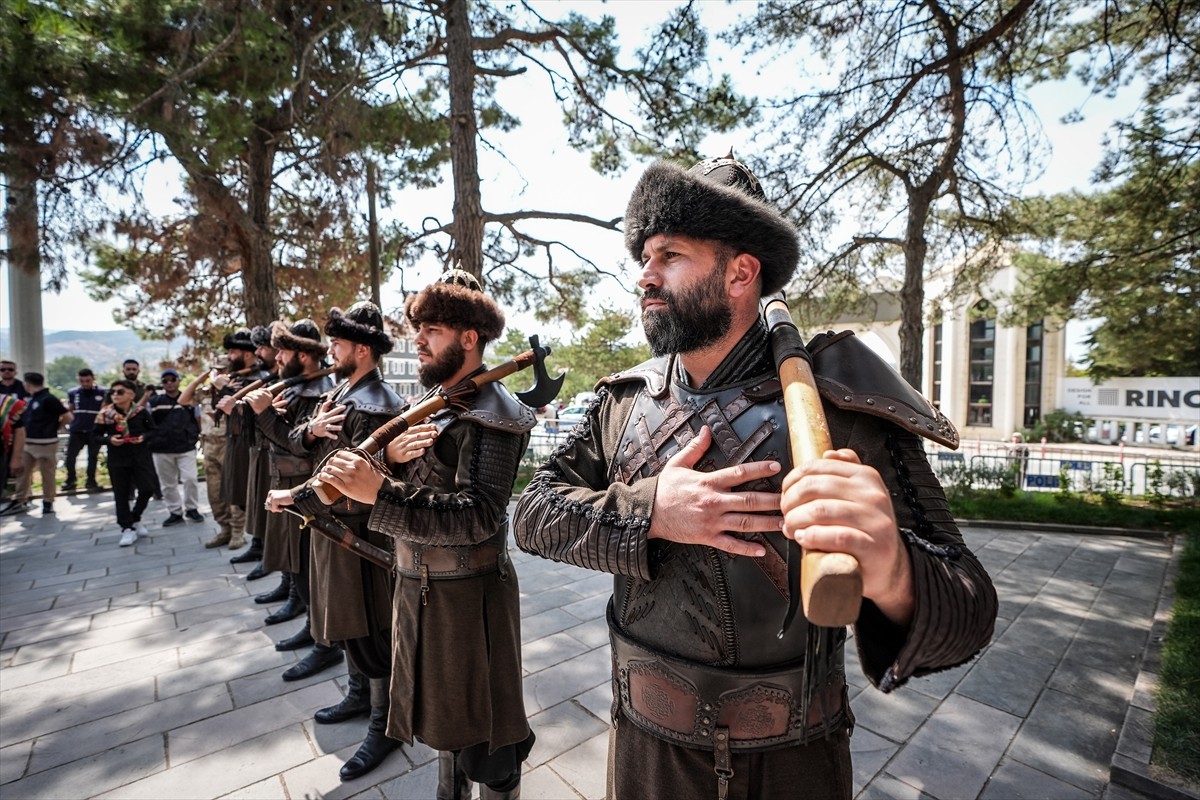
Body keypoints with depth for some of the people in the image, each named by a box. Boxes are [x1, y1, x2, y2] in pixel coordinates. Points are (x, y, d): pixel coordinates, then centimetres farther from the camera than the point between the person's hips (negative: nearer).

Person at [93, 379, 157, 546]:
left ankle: (135, 518, 26)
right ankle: (127, 528, 15)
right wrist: (109, 439, -16)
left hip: (141, 456, 0)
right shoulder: (105, 413, -5)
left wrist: (144, 437, -14)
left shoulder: (141, 411, -5)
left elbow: (153, 430, 6)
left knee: (147, 489, 1)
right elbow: (95, 434, 3)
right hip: (117, 459, 0)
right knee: (121, 494, 5)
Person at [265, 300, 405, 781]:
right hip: (330, 527, 10)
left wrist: (293, 499, -16)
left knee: (368, 629, 5)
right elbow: (296, 445, 7)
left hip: (359, 536, -10)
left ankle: (385, 722, 25)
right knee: (343, 617, 26)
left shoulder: (375, 407, -24)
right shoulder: (340, 390, 7)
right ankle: (360, 691, 49)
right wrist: (311, 429, -14)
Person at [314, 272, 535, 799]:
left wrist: (379, 492, -36)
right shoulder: (432, 401, 8)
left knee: (481, 735, 13)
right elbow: (413, 487, 10)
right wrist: (389, 457, -8)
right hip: (420, 586, 9)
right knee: (444, 713, 28)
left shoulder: (491, 413, -20)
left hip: (467, 594, -8)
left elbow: (479, 517, -30)